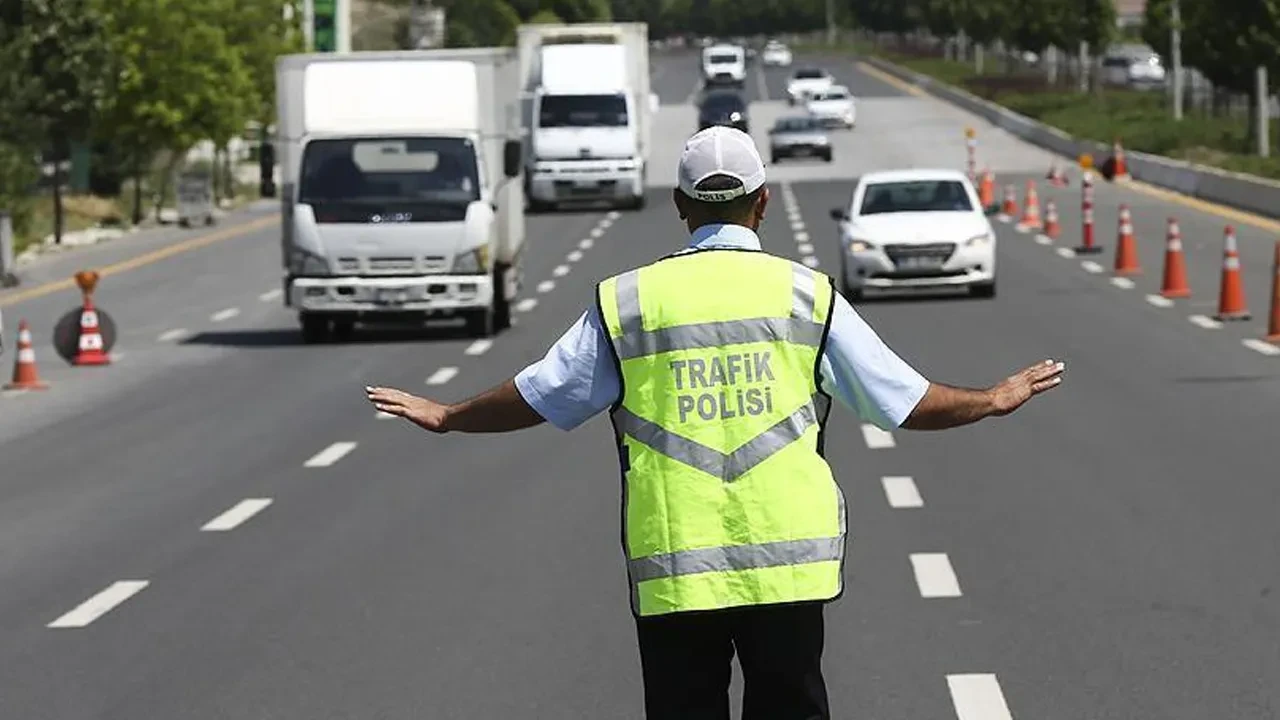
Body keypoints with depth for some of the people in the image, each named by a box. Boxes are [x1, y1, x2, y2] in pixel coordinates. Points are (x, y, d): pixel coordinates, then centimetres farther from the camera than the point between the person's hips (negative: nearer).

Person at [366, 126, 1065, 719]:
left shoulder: (627, 300, 2)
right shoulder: (806, 294, 1)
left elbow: (537, 396, 10)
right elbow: (904, 399, 6)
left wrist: (445, 417, 28)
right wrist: (994, 400, 24)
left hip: (671, 569, 0)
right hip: (787, 561, 0)